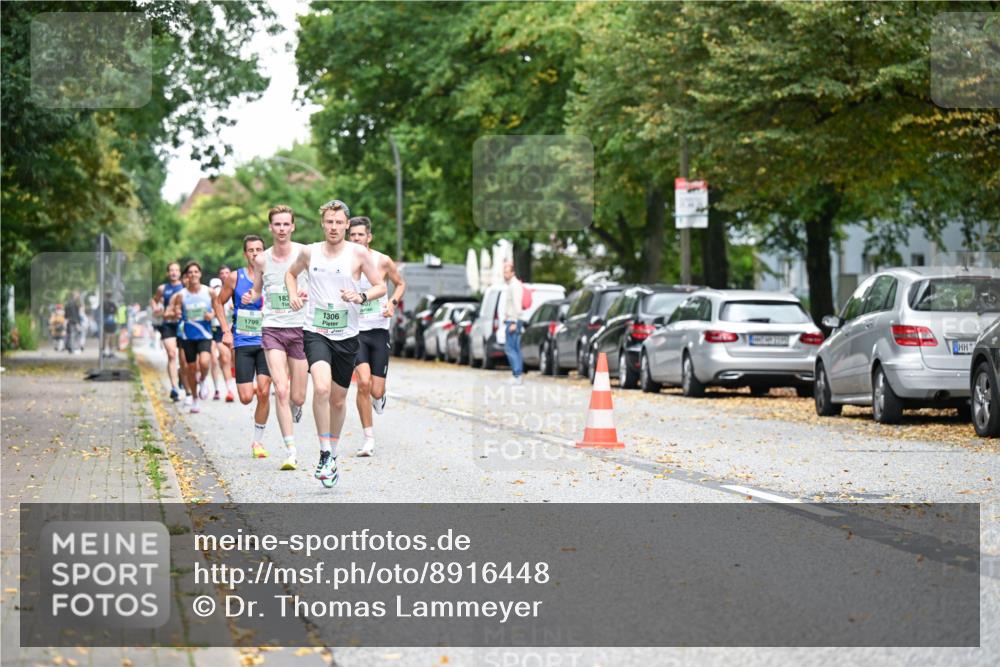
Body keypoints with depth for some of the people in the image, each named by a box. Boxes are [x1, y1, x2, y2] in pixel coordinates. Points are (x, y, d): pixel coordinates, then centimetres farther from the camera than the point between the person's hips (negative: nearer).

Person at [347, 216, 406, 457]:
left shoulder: (383, 261, -3)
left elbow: (400, 283, 13)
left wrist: (393, 302, -5)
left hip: (379, 330, 1)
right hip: (355, 330, 0)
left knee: (376, 392, -2)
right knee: (363, 382, -20)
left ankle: (379, 396, 40)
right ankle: (369, 439, -7)